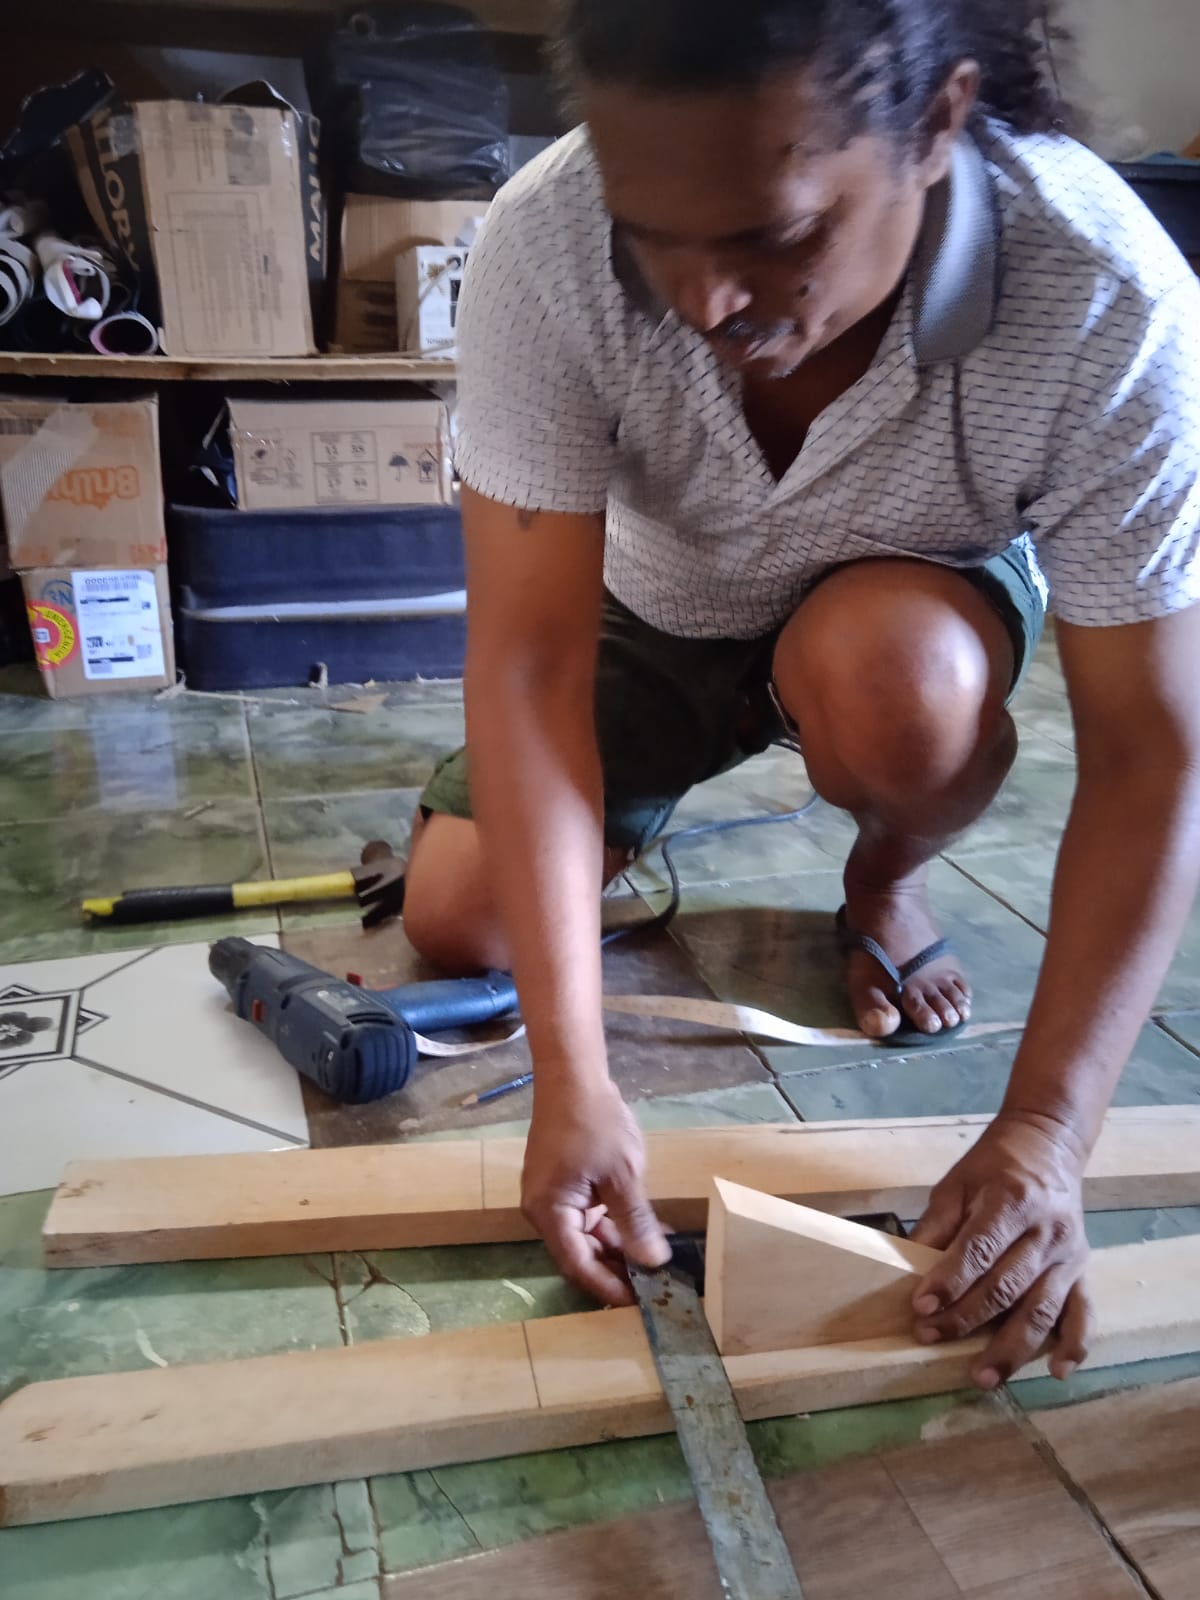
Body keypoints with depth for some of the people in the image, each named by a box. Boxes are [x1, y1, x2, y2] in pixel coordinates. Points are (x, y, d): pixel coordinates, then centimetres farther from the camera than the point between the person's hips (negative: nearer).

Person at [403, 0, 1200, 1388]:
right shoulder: (542, 248, -33)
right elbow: (529, 658, -34)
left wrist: (1044, 1134, -37)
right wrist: (570, 1076, -39)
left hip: (918, 599, -1)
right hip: (654, 609, 2)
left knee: (884, 682, -37)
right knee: (454, 927, -7)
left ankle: (886, 881, -1)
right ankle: (648, 790, 25)